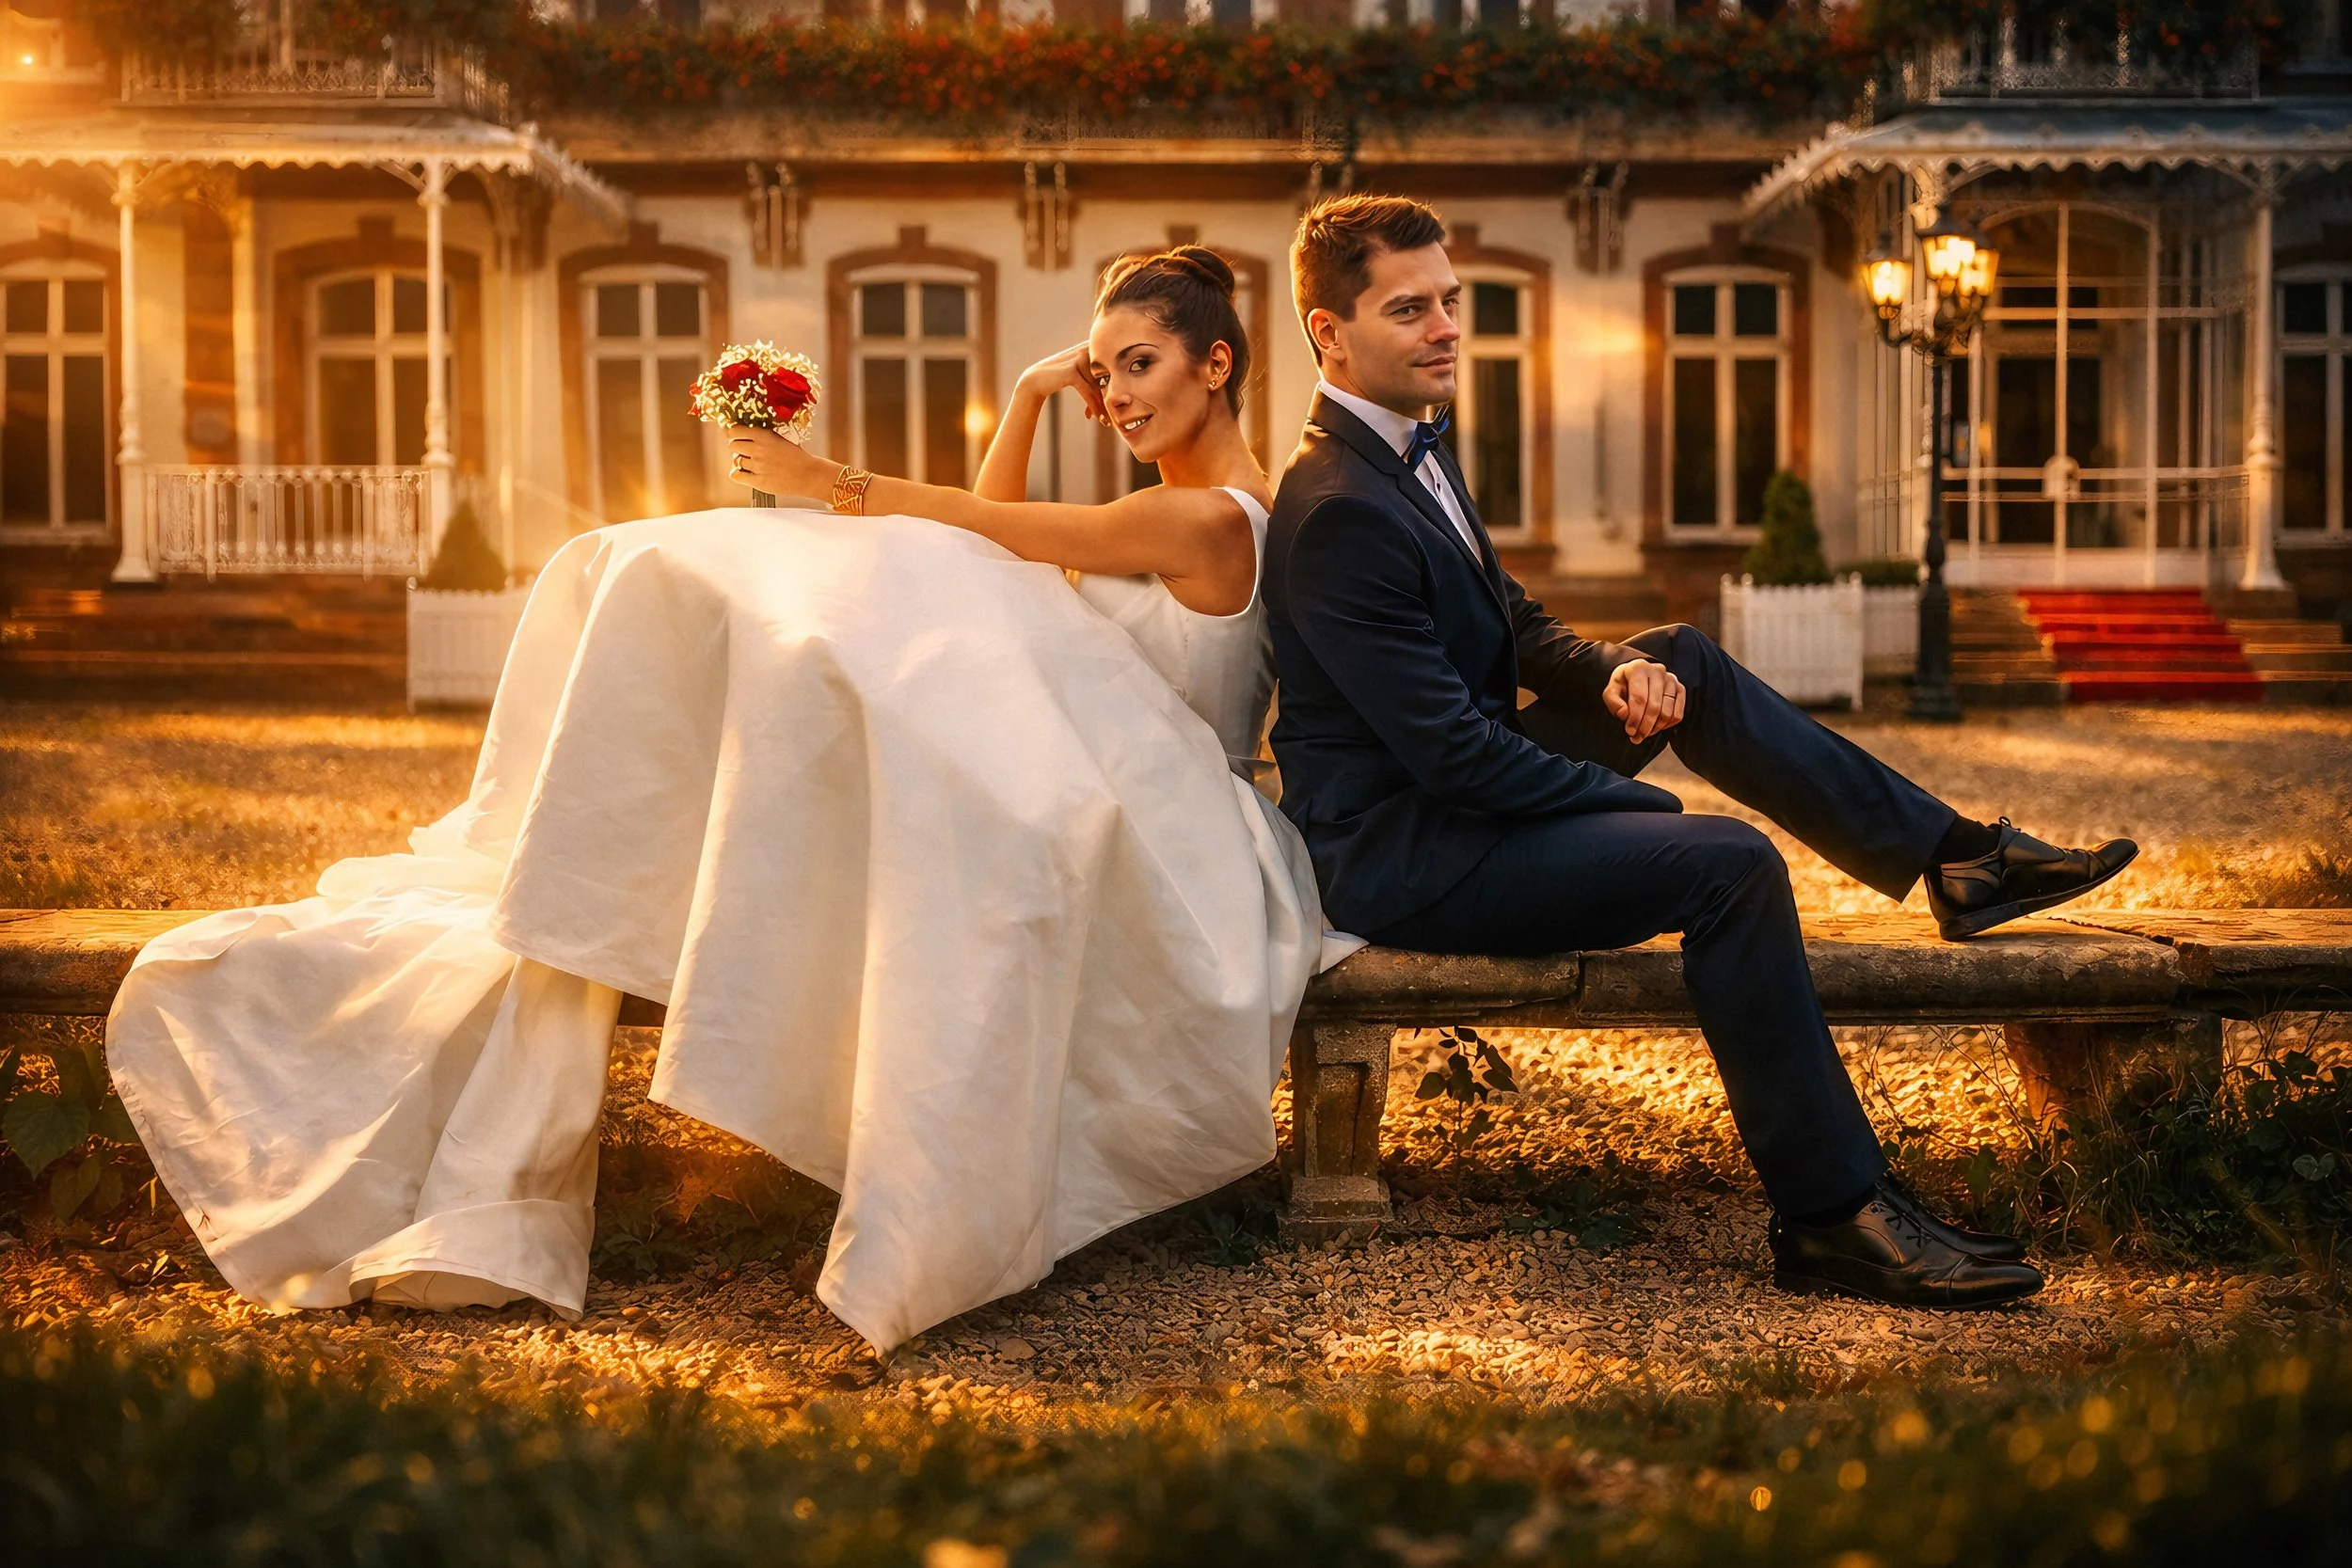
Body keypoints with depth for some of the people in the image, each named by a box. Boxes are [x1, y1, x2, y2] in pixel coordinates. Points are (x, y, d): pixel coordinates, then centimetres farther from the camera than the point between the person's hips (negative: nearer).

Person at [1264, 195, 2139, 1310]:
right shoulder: (1339, 513, -23)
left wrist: (1610, 671, -2)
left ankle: (1948, 855, 16)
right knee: (1729, 864, -21)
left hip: (1456, 792, 10)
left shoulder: (1412, 448, 9)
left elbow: (1511, 627, 19)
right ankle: (1832, 1217, -15)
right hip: (1394, 857, -10)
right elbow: (1454, 755, -25)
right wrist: (1639, 801, -15)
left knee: (1683, 660, 10)